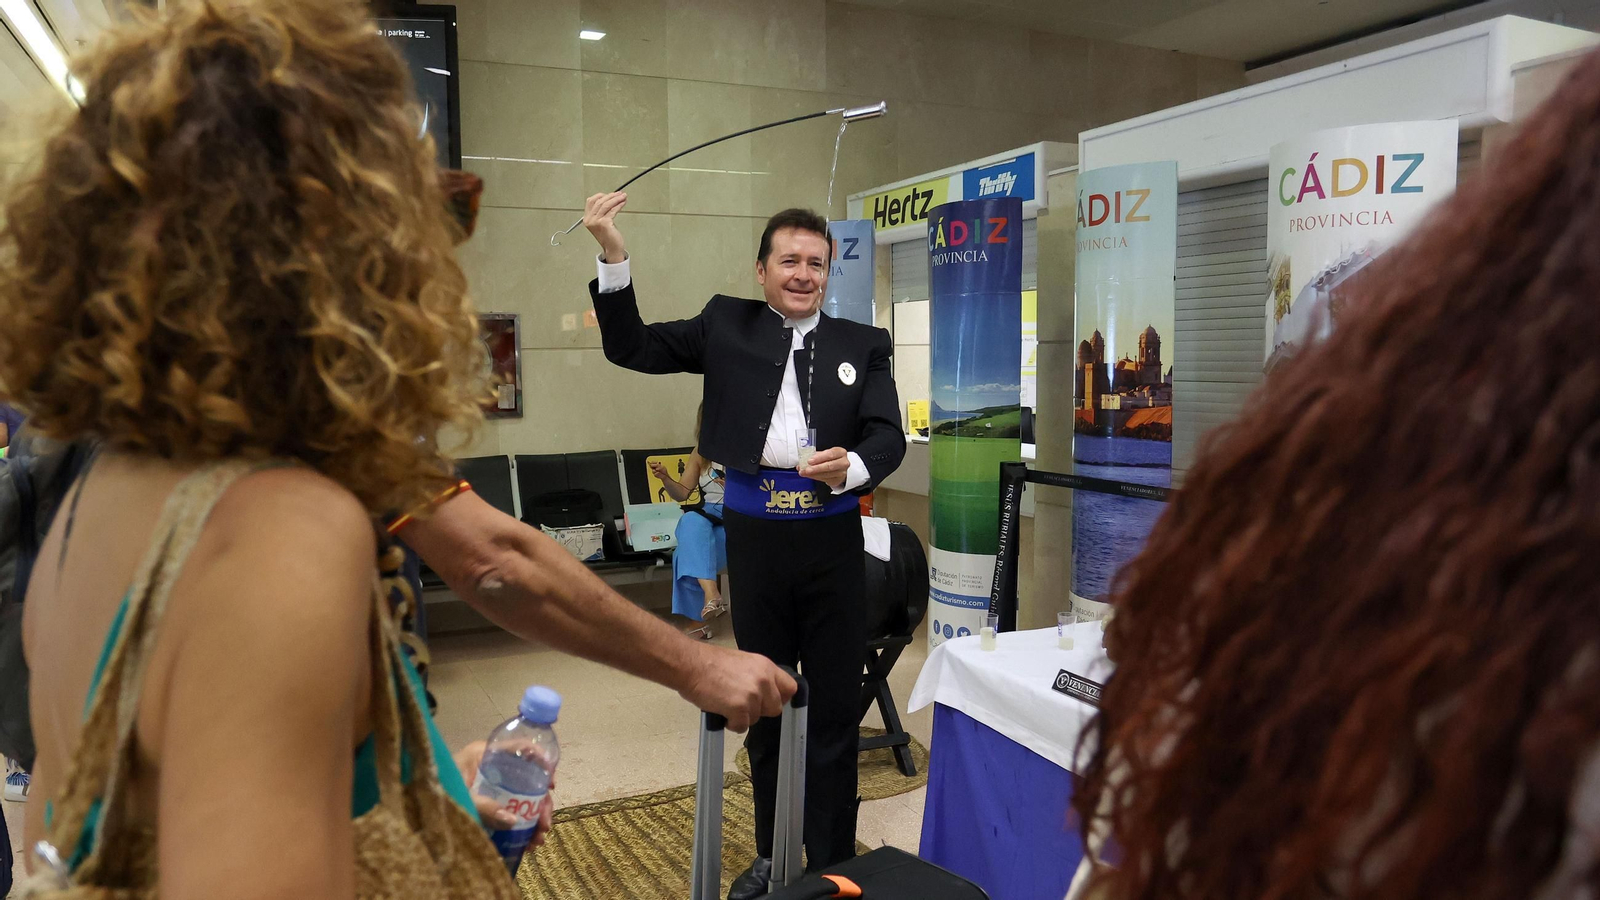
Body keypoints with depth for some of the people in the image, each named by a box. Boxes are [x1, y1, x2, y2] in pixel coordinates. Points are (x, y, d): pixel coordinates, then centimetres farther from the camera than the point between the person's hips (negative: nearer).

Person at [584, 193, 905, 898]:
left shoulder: (863, 344, 4)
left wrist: (853, 466, -25)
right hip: (755, 535, 1)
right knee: (764, 703, 15)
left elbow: (888, 435, -3)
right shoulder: (727, 324, 7)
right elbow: (632, 348, 6)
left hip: (831, 536, -1)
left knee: (835, 706, 7)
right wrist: (613, 258, -5)